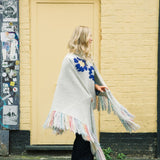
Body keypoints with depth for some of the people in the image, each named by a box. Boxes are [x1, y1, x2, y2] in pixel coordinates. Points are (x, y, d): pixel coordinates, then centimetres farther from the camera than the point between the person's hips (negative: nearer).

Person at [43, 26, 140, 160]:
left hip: (87, 104, 8)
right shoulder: (70, 59, -13)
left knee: (88, 138, 10)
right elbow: (66, 84, -13)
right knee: (82, 138, -7)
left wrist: (96, 86, 4)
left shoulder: (88, 58, 13)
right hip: (78, 105, -8)